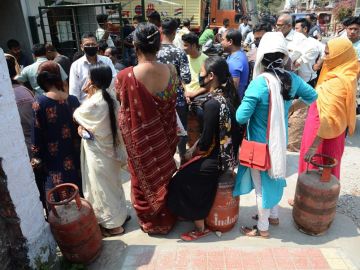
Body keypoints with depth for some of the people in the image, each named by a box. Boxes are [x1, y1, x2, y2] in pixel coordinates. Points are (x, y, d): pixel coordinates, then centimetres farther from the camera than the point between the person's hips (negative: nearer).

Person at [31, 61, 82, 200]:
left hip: (54, 158, -3)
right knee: (76, 184, 19)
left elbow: (37, 132, -10)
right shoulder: (73, 100, -5)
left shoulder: (40, 102, -15)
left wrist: (36, 156, 1)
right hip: (75, 156, 3)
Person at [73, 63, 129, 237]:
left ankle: (113, 224, 21)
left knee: (103, 188, 7)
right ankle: (120, 215, 38)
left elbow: (77, 115, -8)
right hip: (109, 147, 8)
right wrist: (83, 126, -2)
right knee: (112, 184, 21)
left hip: (97, 151, -8)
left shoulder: (95, 101, -25)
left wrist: (88, 96, -4)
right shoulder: (109, 97, 2)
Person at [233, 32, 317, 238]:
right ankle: (273, 215, 44)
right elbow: (312, 96, 10)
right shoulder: (292, 79, -7)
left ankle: (262, 228, 28)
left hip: (261, 143, -6)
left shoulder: (259, 83, -26)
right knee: (275, 176, 24)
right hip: (280, 140, 6)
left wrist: (244, 102, -6)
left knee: (262, 183, 10)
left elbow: (241, 117, -25)